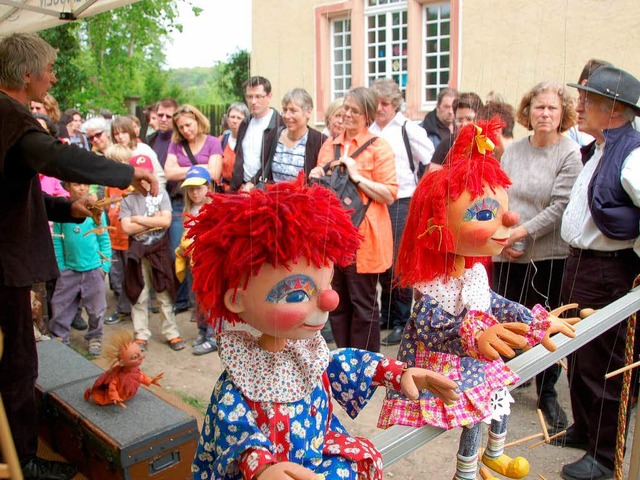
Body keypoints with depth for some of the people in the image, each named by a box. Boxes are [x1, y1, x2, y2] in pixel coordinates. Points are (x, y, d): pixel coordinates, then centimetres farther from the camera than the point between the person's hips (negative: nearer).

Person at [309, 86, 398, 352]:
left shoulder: (378, 147, -4)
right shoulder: (330, 145, 14)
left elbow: (390, 195, -11)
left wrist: (357, 177, -17)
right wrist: (316, 179, 3)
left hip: (362, 236, -6)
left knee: (362, 304, 3)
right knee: (336, 301, 13)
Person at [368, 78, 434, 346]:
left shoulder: (409, 129, -4)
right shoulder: (369, 131, 8)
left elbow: (432, 163, -3)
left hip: (402, 204, -5)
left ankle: (401, 322, 11)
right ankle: (386, 314, 28)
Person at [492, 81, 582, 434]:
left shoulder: (570, 154, -6)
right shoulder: (513, 150, 7)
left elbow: (561, 206, -12)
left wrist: (523, 231, -17)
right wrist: (501, 238, -6)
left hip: (549, 254, -3)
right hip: (507, 254, 3)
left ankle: (548, 394, 26)